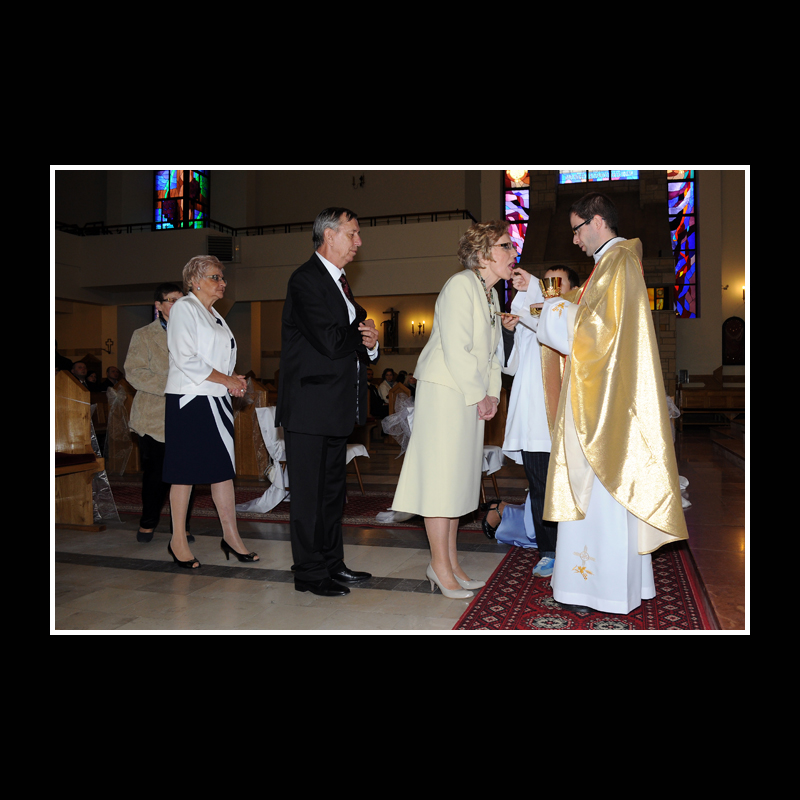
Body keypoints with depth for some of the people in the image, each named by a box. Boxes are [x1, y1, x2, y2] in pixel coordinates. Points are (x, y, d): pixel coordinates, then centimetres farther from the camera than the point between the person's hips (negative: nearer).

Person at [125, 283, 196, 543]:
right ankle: (147, 524, 21)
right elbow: (134, 372, -5)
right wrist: (168, 386, -17)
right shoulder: (143, 335, 6)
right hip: (155, 418, -2)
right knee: (155, 475, 2)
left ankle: (181, 527, 14)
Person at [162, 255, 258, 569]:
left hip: (217, 401, 8)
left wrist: (235, 379, 3)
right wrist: (228, 380, -12)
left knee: (224, 467, 7)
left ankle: (231, 536, 14)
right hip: (190, 401, -8)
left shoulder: (215, 316, 18)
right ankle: (178, 540, 11)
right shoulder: (184, 308, -7)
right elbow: (187, 360, -16)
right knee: (186, 472, -1)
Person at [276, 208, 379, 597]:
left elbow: (357, 341, 20)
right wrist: (363, 335, -5)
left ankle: (333, 563, 28)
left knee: (333, 489, 16)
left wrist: (369, 344, -3)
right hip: (310, 407, -10)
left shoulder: (339, 280, 18)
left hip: (338, 408, 10)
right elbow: (330, 342, -24)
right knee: (309, 492, 0)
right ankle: (311, 573, 12)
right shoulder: (306, 280, -13)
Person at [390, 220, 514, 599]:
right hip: (443, 391, -9)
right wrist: (479, 396, -13)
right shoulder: (461, 285, -12)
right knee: (441, 475, -5)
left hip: (471, 396, 10)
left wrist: (492, 394, 5)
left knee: (458, 478, 12)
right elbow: (456, 350, -20)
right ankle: (440, 566, 5)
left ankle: (451, 563, 21)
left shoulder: (490, 294, 17)